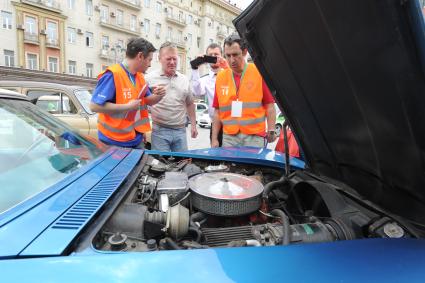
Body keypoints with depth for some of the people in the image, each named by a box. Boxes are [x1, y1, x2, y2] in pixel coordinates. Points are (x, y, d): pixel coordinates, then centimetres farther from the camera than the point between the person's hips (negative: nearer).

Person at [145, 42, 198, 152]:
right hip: (160, 130, -3)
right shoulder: (150, 78, -2)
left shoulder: (184, 80, 10)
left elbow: (190, 104, 18)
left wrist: (193, 125, 15)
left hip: (180, 130, 4)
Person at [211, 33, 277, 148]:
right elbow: (217, 111, 9)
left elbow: (270, 106, 0)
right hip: (229, 138, 3)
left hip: (254, 137, -2)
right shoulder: (220, 77, 8)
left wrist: (271, 130, -10)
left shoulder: (259, 73, -1)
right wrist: (214, 139, 6)